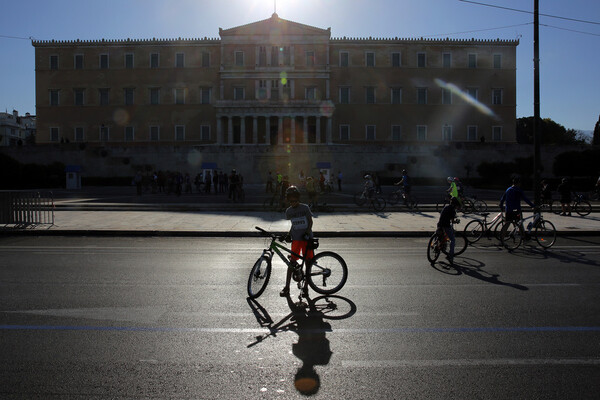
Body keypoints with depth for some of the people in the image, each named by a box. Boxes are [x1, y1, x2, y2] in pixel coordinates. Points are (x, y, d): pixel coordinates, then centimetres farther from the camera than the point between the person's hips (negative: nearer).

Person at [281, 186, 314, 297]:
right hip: (296, 238, 2)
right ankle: (286, 288, 1)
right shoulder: (289, 211, 4)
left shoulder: (305, 208, -4)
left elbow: (310, 221, 0)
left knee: (308, 262, 2)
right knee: (292, 262, -3)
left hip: (306, 238, -1)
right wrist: (288, 234, 4)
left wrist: (307, 233, -12)